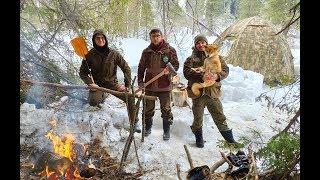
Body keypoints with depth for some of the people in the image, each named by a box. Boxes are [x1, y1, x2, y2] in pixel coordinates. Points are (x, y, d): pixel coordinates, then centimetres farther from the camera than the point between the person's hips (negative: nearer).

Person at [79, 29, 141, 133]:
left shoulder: (113, 54, -5)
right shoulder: (90, 55, -4)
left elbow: (126, 68, -1)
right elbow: (83, 72, 3)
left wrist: (126, 85, -9)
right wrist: (90, 83, -15)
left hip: (113, 83, 1)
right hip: (98, 84, 0)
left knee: (130, 97, -20)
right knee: (93, 102, -32)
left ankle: (134, 122, 1)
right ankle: (102, 96, 8)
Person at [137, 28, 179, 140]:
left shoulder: (170, 50, -2)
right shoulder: (146, 51, 7)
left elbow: (176, 64, -2)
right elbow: (141, 67, 12)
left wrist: (170, 70, -24)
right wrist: (140, 82, 4)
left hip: (164, 86, -3)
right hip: (149, 86, 3)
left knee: (166, 110, 6)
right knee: (148, 109, 15)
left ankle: (166, 131, 21)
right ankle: (148, 128, 34)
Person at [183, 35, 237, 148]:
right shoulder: (191, 59, 7)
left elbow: (225, 70, 3)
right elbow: (187, 72, -10)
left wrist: (217, 76, -19)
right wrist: (201, 76, -25)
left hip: (213, 92, 0)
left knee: (220, 117, 5)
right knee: (198, 118, 11)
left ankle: (230, 139, 19)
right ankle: (199, 139, 30)